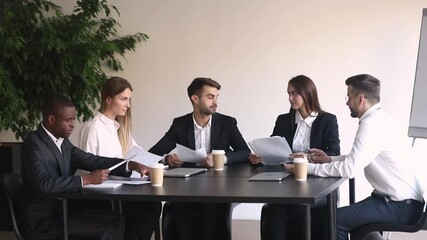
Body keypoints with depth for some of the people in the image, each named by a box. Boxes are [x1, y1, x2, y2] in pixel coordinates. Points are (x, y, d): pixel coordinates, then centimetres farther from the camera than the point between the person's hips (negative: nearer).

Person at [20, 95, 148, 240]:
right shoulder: (34, 144, -16)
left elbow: (90, 160, 7)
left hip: (62, 211, 8)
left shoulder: (62, 141, 9)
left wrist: (130, 165, -5)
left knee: (115, 221, -2)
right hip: (42, 220, -8)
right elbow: (44, 184, -30)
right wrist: (87, 179, -29)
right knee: (108, 227, -15)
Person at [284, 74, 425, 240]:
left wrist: (308, 167, -17)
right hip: (399, 199, 9)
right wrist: (330, 159, 9)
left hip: (401, 206, -9)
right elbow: (356, 160, 21)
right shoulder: (378, 119, 11)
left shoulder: (372, 124, -19)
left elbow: (350, 169, -24)